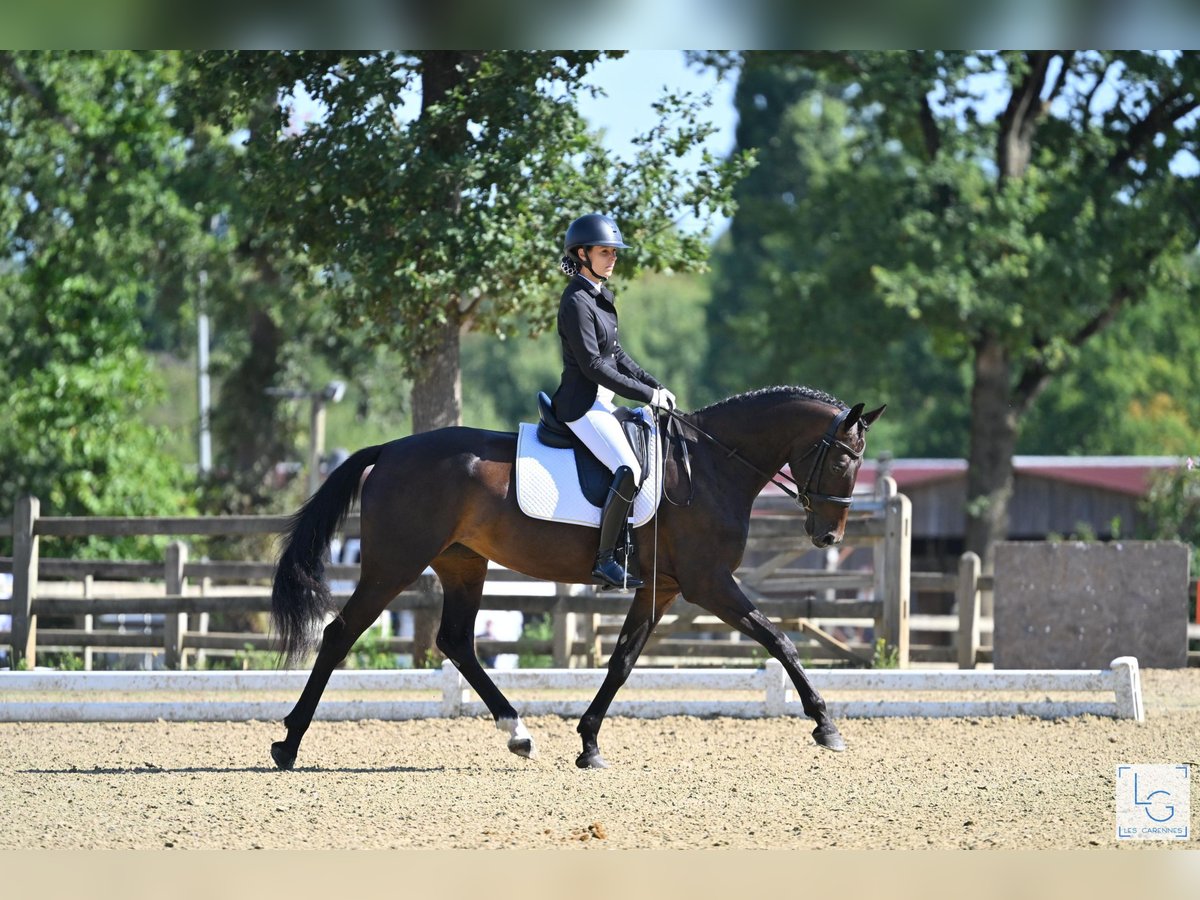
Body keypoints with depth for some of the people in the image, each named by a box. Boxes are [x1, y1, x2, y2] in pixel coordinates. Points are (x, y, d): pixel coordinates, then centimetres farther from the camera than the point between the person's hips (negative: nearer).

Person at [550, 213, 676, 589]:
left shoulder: (599, 297, 13)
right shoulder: (576, 302, -17)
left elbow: (616, 355, 19)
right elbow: (593, 366, -21)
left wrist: (657, 387, 8)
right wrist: (647, 395, -18)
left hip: (600, 402, 11)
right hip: (582, 405, -11)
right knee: (629, 470, -25)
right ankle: (604, 560, -20)